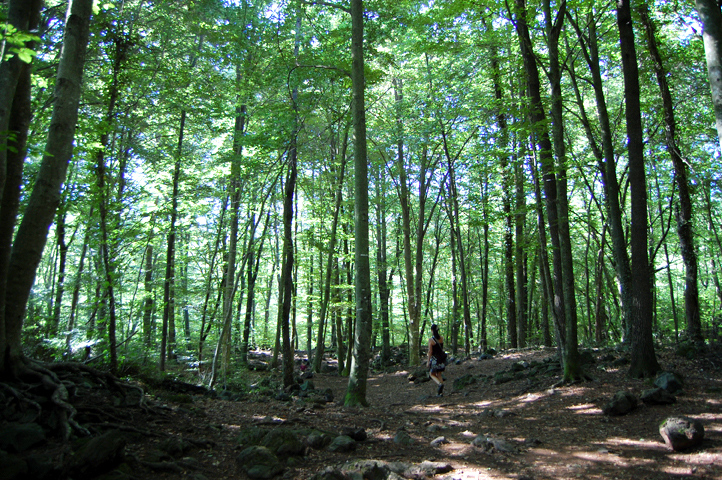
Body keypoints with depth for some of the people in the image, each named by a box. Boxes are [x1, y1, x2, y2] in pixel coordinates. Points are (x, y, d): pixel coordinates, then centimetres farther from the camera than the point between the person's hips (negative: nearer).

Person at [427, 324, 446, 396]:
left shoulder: (431, 340, -15)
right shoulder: (441, 338, 1)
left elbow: (430, 351, -14)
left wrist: (428, 361, -5)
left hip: (434, 359, -5)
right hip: (441, 358, 5)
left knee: (432, 374, 10)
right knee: (439, 374, 17)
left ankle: (440, 384, -18)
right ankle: (441, 391, 12)